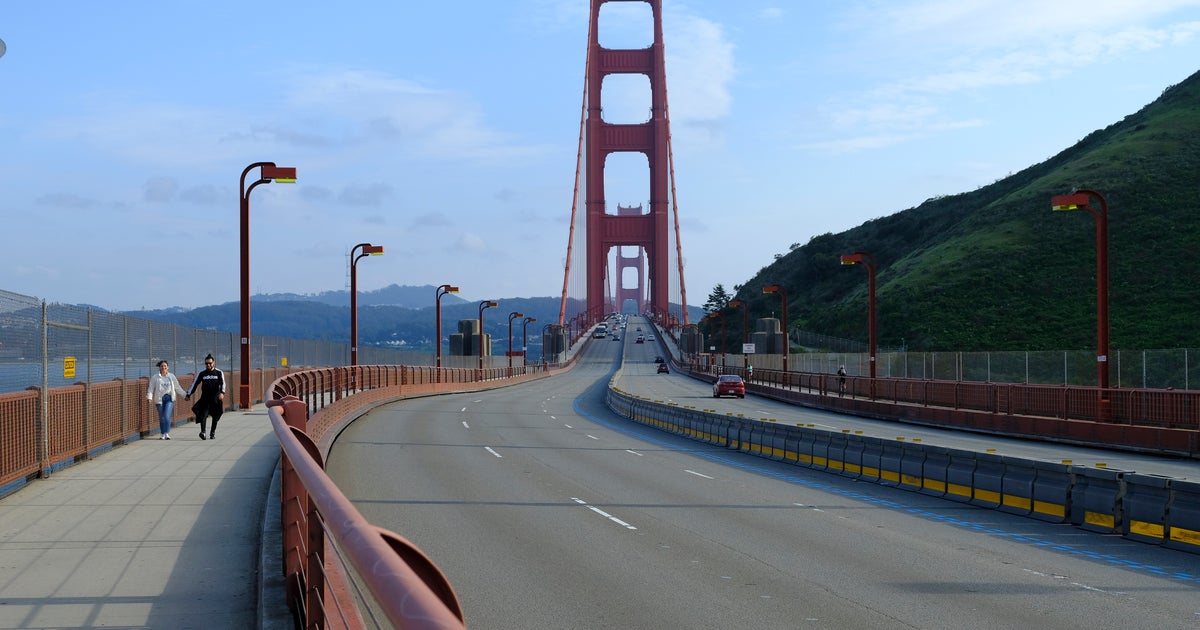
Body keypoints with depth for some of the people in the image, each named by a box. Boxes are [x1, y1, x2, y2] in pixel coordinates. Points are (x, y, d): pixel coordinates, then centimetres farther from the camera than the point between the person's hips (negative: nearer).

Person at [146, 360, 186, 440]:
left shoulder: (171, 376, 9)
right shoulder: (155, 377, 3)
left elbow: (177, 387, 16)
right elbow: (151, 388, -1)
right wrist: (149, 397, -16)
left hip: (169, 398, 0)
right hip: (159, 399, 0)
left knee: (167, 416, -14)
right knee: (161, 418, 5)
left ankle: (167, 433, -12)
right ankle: (162, 434, 18)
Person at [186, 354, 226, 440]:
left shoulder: (219, 373, 3)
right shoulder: (202, 373, 7)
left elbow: (223, 384, -8)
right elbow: (195, 384, 12)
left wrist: (222, 392, -27)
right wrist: (189, 394, 9)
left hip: (216, 398, 0)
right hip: (205, 398, 0)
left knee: (215, 417, 8)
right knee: (203, 414, -17)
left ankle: (212, 433, 21)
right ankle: (203, 432, -29)